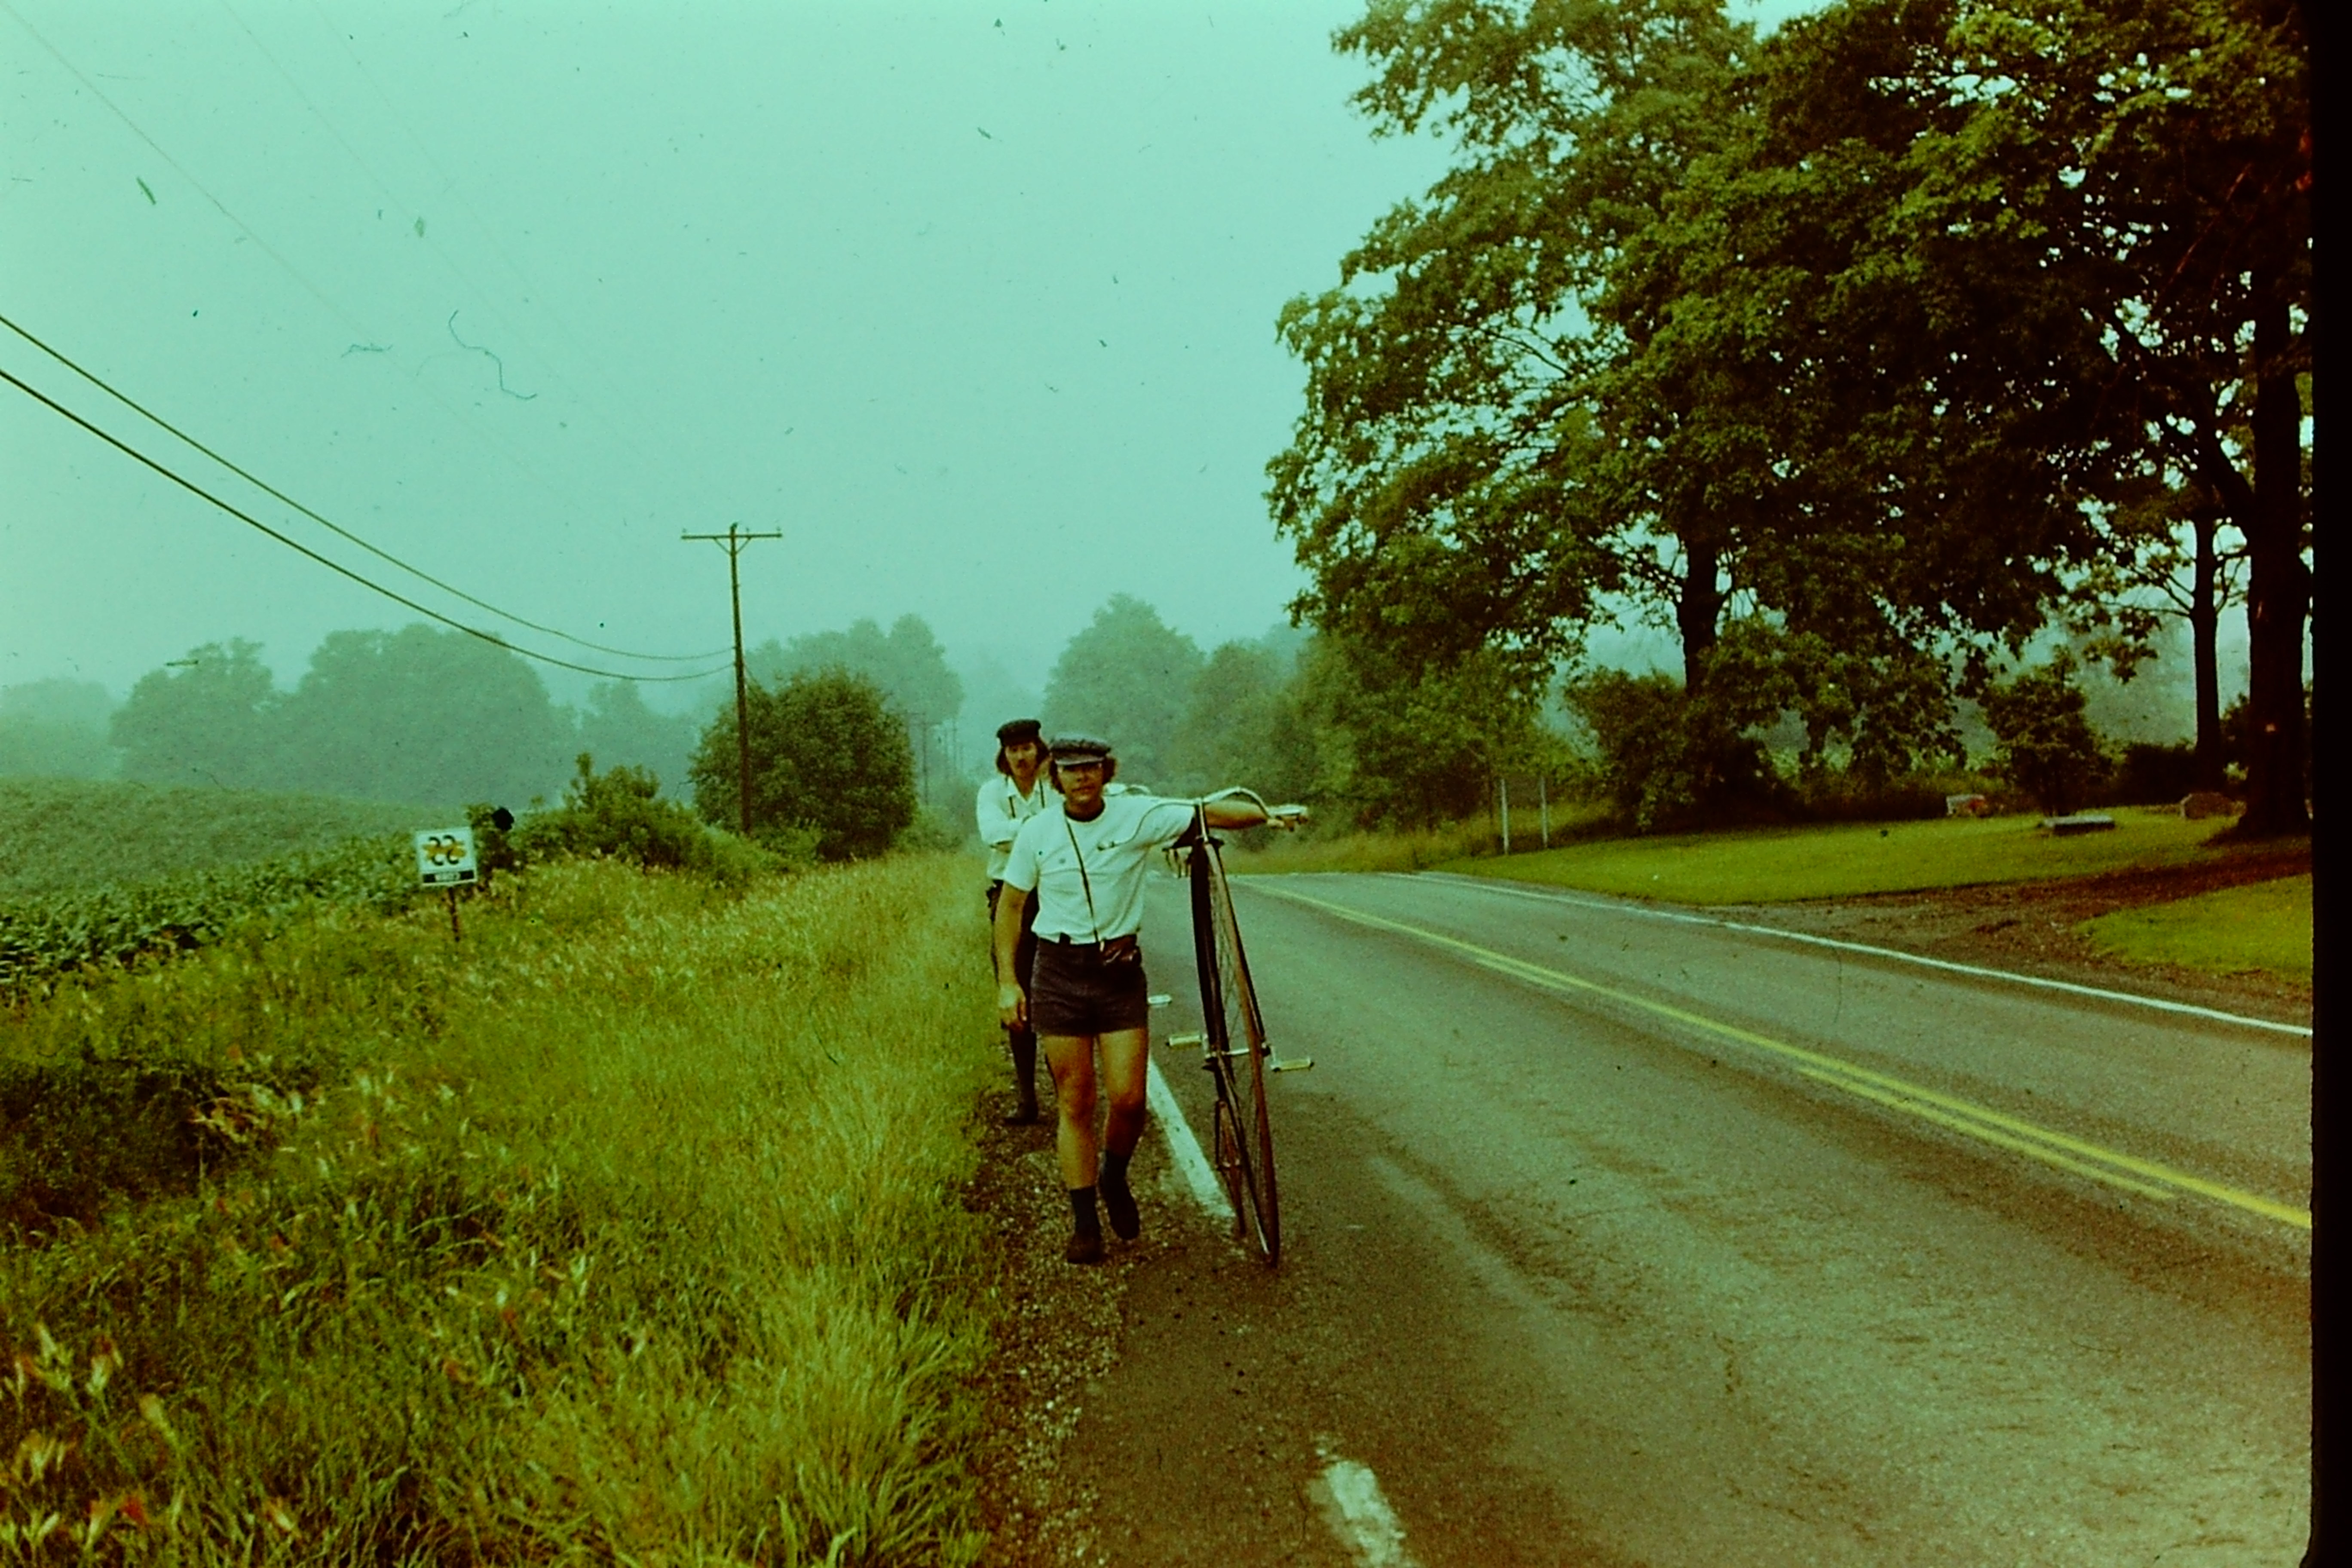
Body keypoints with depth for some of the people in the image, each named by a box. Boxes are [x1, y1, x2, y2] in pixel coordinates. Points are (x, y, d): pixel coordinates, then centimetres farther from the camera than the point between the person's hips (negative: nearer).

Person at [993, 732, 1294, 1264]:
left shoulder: (1138, 815, -6)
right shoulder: (1037, 832, -3)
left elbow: (1209, 813, -11)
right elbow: (1011, 905, 5)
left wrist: (1266, 814, -27)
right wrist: (1007, 981, 0)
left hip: (1121, 969, 0)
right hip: (1059, 972, 0)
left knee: (1129, 1097, -4)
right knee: (1075, 1104, 3)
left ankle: (1114, 1181, 27)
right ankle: (1085, 1223, 14)